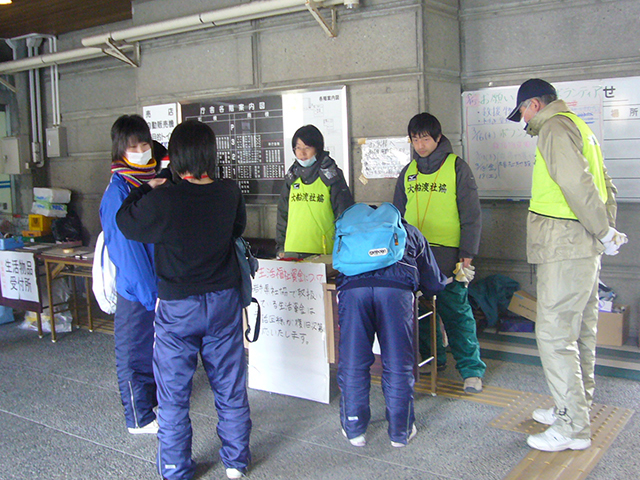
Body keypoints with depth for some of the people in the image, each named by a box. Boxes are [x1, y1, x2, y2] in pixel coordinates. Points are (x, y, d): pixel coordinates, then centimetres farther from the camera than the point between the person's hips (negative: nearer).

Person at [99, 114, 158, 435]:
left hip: (160, 282, 7)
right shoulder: (118, 192, -15)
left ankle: (152, 399, 36)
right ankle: (139, 418, 18)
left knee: (156, 346, 19)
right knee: (134, 351, 6)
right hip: (135, 287, -7)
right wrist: (151, 293, -19)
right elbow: (126, 247, -18)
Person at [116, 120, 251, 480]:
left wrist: (148, 188, 14)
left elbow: (126, 221, 0)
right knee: (230, 388, 15)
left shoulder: (162, 199, -19)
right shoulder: (230, 193, -8)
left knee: (173, 395, 12)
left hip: (177, 307, -3)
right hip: (224, 301, 3)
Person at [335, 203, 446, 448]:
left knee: (352, 363, 10)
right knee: (398, 364, 9)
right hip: (396, 288, -1)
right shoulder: (410, 232, 34)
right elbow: (434, 283, 35)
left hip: (352, 287, 1)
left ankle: (354, 430, 21)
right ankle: (400, 432, 20)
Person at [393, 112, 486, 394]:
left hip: (446, 254, -5)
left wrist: (467, 253, -8)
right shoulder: (408, 172, 15)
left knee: (455, 311, -5)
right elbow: (398, 213, 21)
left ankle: (472, 369, 4)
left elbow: (471, 215, -2)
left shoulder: (457, 167, 0)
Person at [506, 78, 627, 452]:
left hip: (566, 247, -10)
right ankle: (576, 407, 29)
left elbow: (576, 183, -22)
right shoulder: (578, 127, 21)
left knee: (554, 334, -6)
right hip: (585, 248, 10)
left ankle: (573, 428, 0)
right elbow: (606, 187, 21)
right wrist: (608, 230, 13)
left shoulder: (555, 127, -10)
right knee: (579, 332, 16)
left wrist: (604, 232, -15)